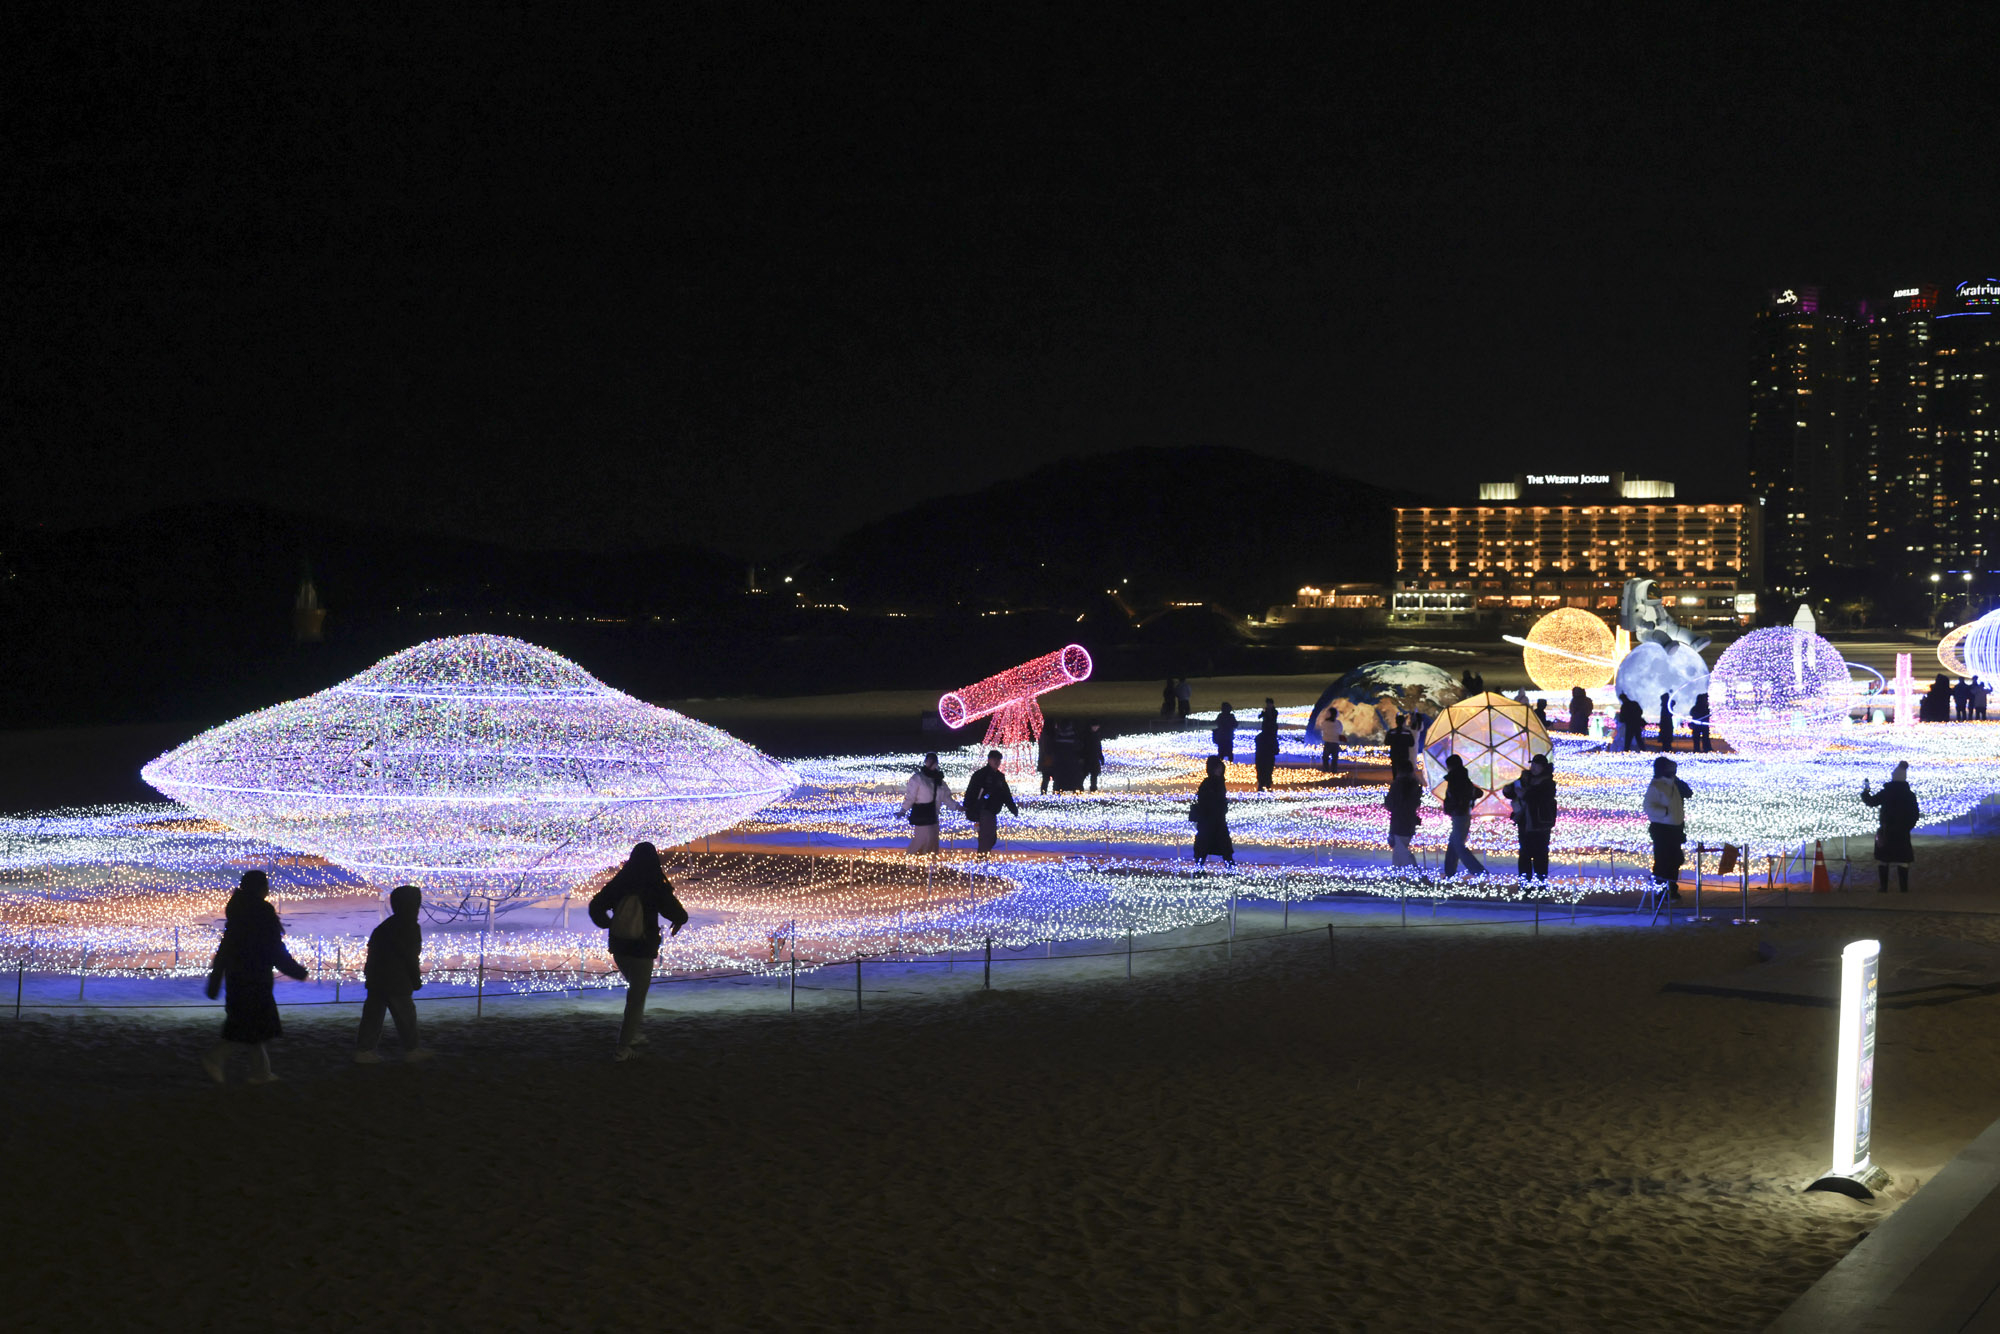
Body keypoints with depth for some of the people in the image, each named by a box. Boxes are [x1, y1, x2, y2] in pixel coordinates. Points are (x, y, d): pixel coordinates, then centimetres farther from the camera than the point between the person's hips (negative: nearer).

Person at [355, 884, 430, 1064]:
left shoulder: (384, 926, 17)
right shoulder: (410, 927, -9)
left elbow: (372, 950, 19)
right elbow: (411, 958, -13)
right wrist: (416, 979, -6)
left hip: (375, 979, 8)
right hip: (397, 981, -8)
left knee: (373, 1014, 7)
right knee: (405, 1015, 3)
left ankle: (363, 1050, 3)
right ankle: (412, 1049, 10)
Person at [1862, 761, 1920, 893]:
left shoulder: (1886, 793, -8)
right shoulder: (1910, 795, -2)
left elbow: (1871, 801, 2)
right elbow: (1915, 814, 0)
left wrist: (1865, 791, 19)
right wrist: (1908, 826, 14)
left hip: (1886, 831, -2)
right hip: (1902, 832, 2)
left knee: (1883, 859, 6)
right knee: (1902, 860, 6)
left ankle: (1883, 886, 4)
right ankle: (1904, 887, 3)